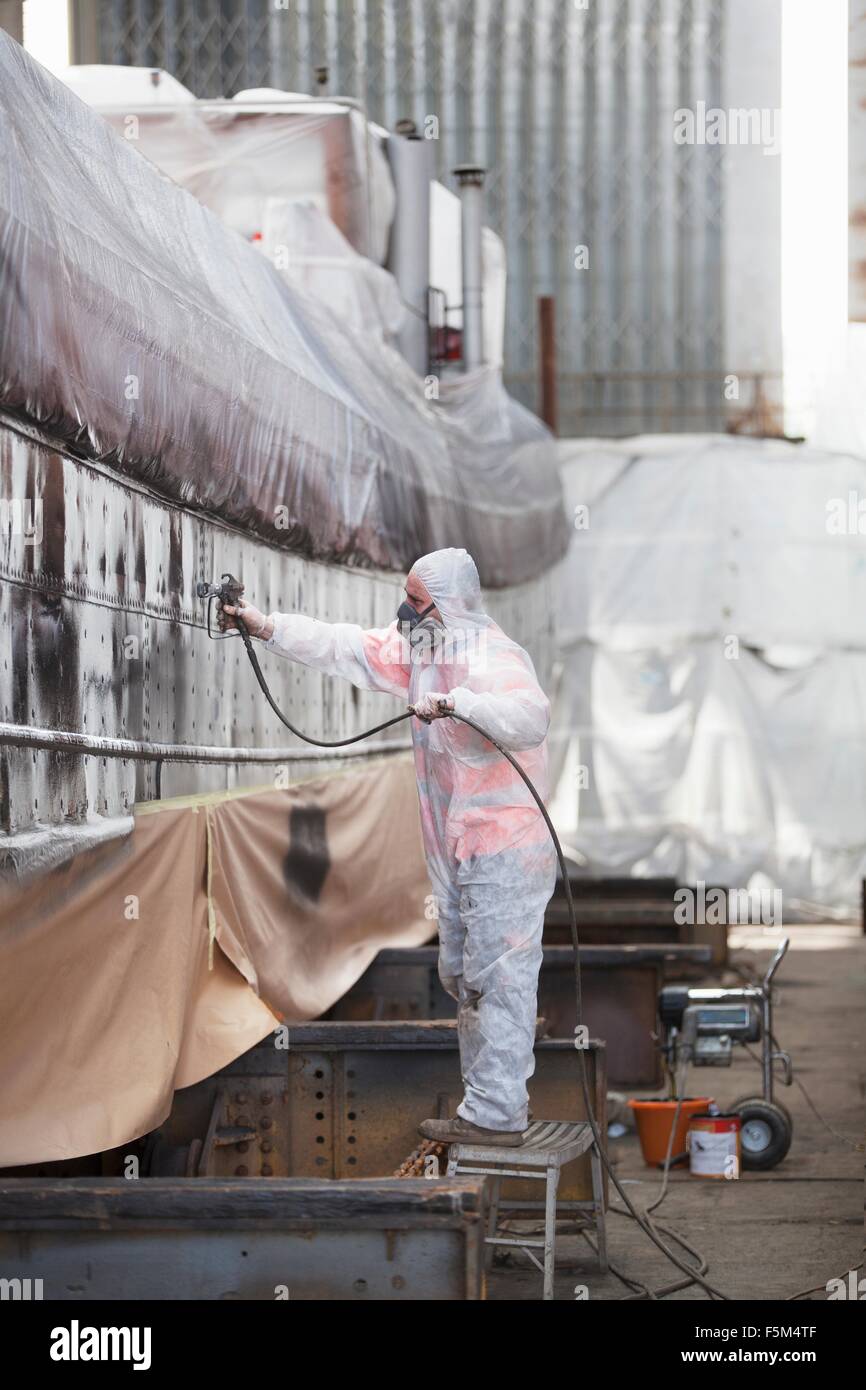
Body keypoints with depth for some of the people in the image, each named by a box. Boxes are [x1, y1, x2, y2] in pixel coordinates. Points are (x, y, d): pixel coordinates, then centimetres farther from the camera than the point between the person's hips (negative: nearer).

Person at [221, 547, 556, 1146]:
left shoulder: (493, 658, -19)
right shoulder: (421, 650, 10)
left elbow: (528, 716, -37)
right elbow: (345, 647, 17)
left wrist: (454, 702, -46)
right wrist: (268, 626, 14)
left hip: (504, 848, -10)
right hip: (460, 851, 10)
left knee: (498, 976, -9)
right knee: (463, 974, 16)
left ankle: (496, 1114, -9)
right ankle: (504, 1091, 25)